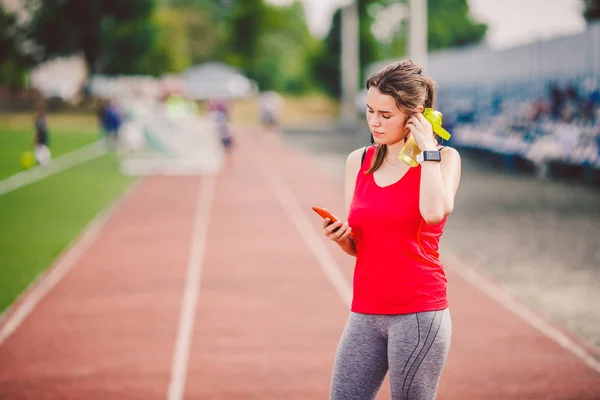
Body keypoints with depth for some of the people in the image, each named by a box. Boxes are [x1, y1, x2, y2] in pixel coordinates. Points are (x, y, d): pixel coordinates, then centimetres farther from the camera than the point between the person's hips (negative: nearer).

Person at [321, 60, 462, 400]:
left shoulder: (443, 158, -2)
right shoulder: (358, 162, 10)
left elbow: (435, 211, -24)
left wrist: (428, 149, -13)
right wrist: (339, 235, -6)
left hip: (420, 313, -5)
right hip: (365, 314, 5)